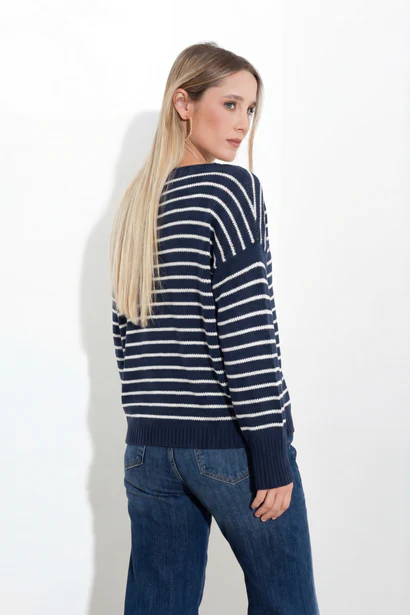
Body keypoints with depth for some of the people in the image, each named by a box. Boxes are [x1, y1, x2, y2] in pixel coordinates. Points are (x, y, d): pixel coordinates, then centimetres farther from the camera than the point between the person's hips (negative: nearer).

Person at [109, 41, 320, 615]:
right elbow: (246, 328, -16)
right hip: (230, 442, -6)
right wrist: (271, 455, -14)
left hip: (149, 447, 7)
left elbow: (126, 334, 12)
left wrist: (151, 422, 18)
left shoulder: (135, 203, 10)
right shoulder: (231, 187, -10)